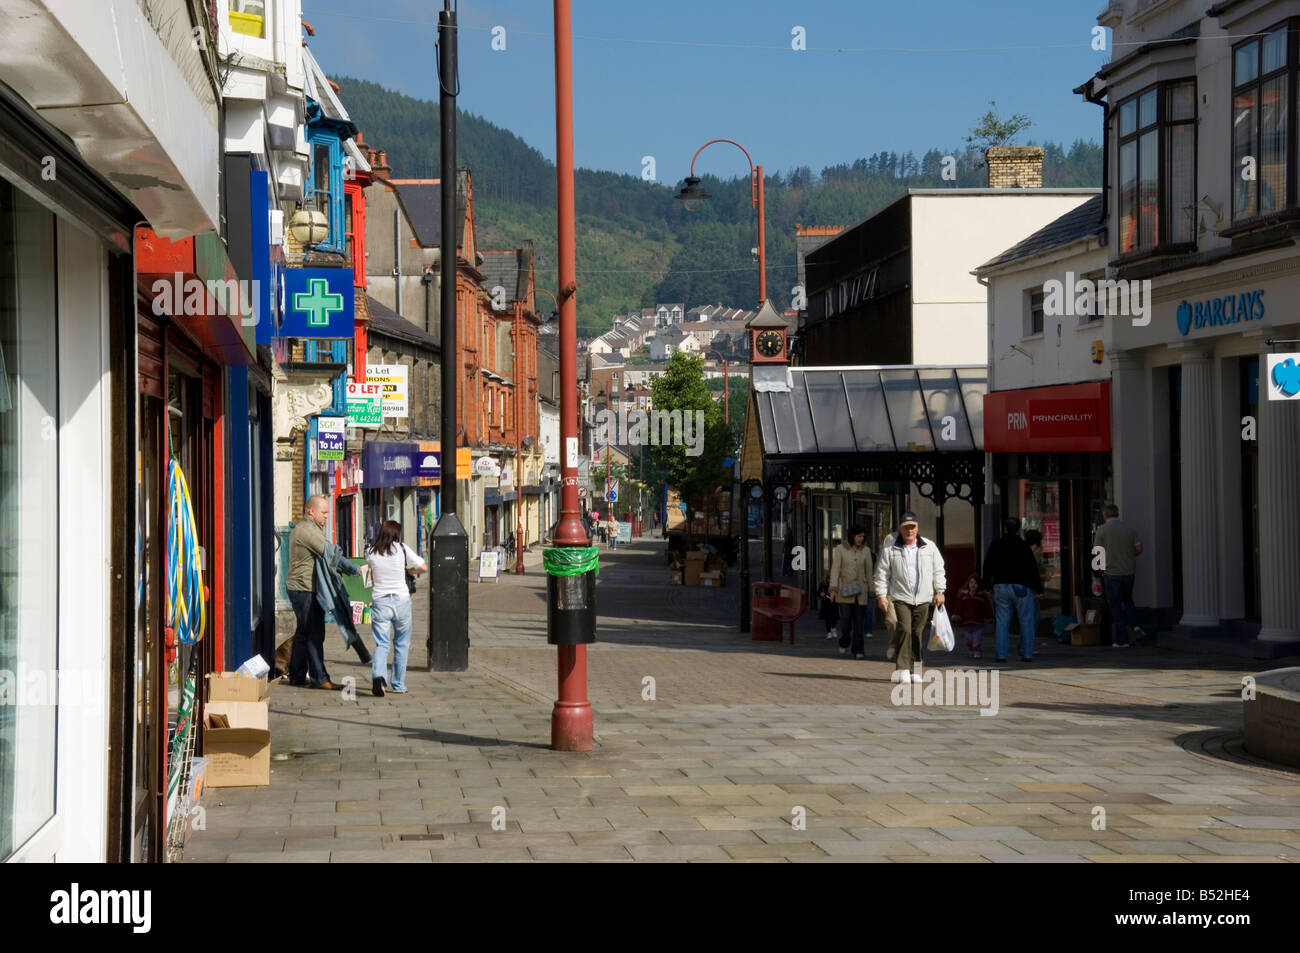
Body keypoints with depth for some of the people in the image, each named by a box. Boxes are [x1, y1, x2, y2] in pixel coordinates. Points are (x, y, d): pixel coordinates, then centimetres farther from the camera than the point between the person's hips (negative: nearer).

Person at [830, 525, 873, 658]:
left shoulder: (866, 551, 7)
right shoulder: (840, 549, -1)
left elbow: (869, 572, 10)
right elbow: (835, 569, -5)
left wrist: (871, 591, 9)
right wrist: (833, 589, -13)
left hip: (860, 590, 2)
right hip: (845, 591, -2)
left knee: (859, 621, -3)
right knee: (845, 620, -7)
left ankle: (858, 650, 2)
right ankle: (844, 642, 20)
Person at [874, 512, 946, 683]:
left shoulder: (929, 547, 9)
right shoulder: (890, 549, 3)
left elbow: (938, 570, 13)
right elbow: (882, 573, 4)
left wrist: (939, 591, 6)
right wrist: (881, 595, -3)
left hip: (923, 599, 2)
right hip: (900, 598, -2)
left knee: (918, 634, 5)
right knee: (905, 630, -15)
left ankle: (915, 669, 14)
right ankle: (902, 669, -14)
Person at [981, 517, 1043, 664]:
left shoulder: (996, 545, 5)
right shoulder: (1024, 546, -5)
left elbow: (987, 566, 10)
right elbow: (1033, 568, -5)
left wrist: (987, 585, 20)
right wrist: (1038, 588, 1)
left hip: (1000, 587, 3)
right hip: (1021, 587, -3)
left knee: (1002, 621, 4)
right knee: (1026, 622, 4)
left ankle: (1001, 654, -1)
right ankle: (1027, 654, 1)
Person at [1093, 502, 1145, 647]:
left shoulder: (1102, 529, -7)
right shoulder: (1128, 528, 4)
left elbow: (1097, 552, -10)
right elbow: (1139, 548, 1)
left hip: (1112, 572, -4)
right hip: (1129, 572, 4)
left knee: (1115, 605, 4)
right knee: (1127, 600, 24)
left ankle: (1122, 640, 3)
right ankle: (1135, 626, 2)